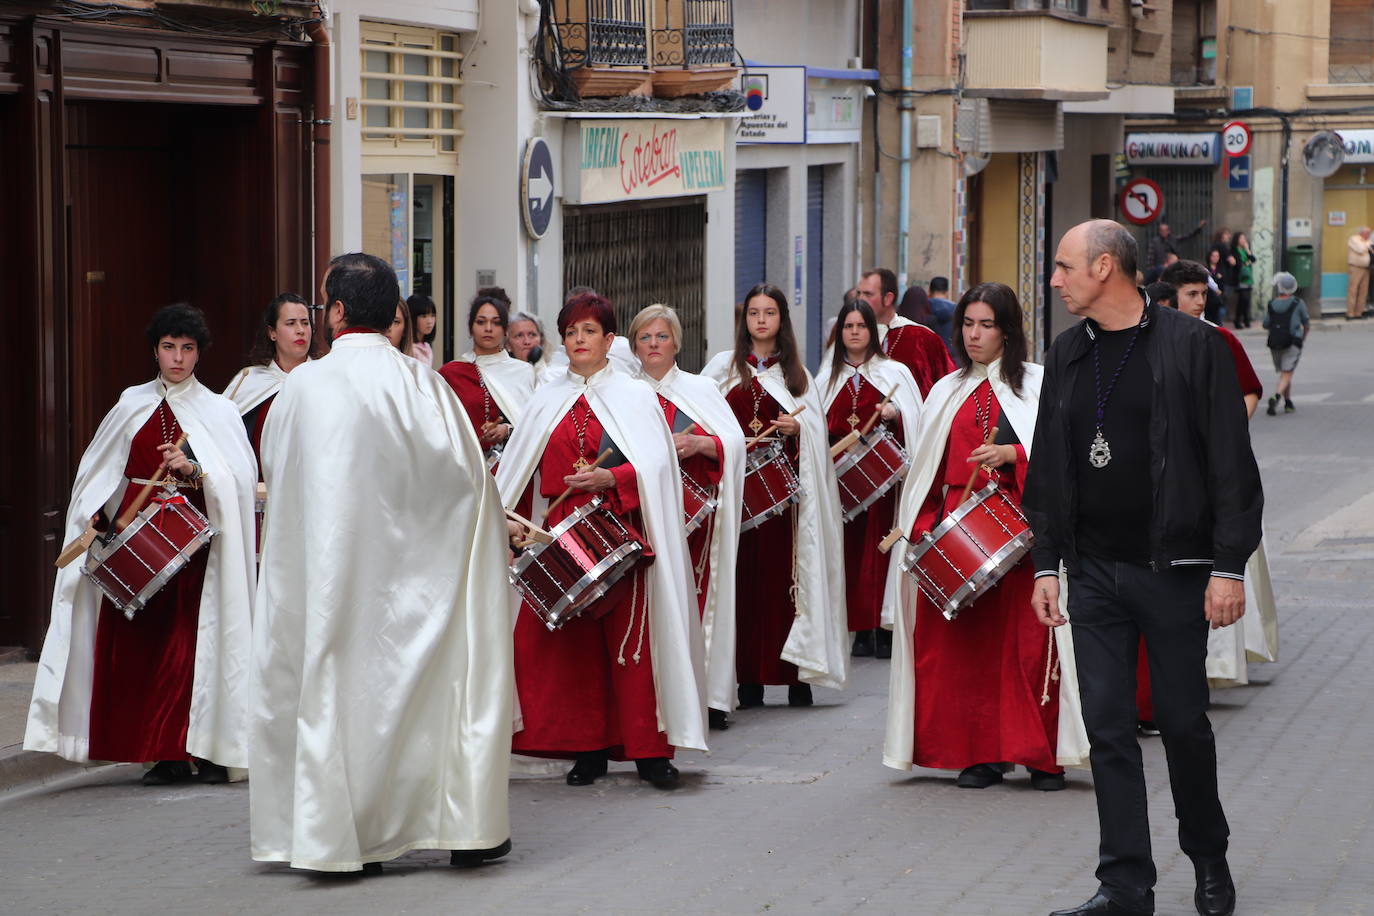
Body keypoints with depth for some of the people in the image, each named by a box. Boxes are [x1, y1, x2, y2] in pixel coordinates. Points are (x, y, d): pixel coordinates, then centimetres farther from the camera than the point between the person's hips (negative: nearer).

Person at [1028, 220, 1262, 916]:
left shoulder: (1192, 347, -6)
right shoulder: (1066, 357, 10)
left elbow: (1231, 464, -7)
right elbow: (1047, 470, 15)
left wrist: (1229, 567, -12)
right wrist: (1045, 564, 8)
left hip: (1173, 569, -4)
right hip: (1093, 572, 4)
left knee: (1183, 721, 4)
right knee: (1108, 727, 0)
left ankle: (1209, 859, 26)